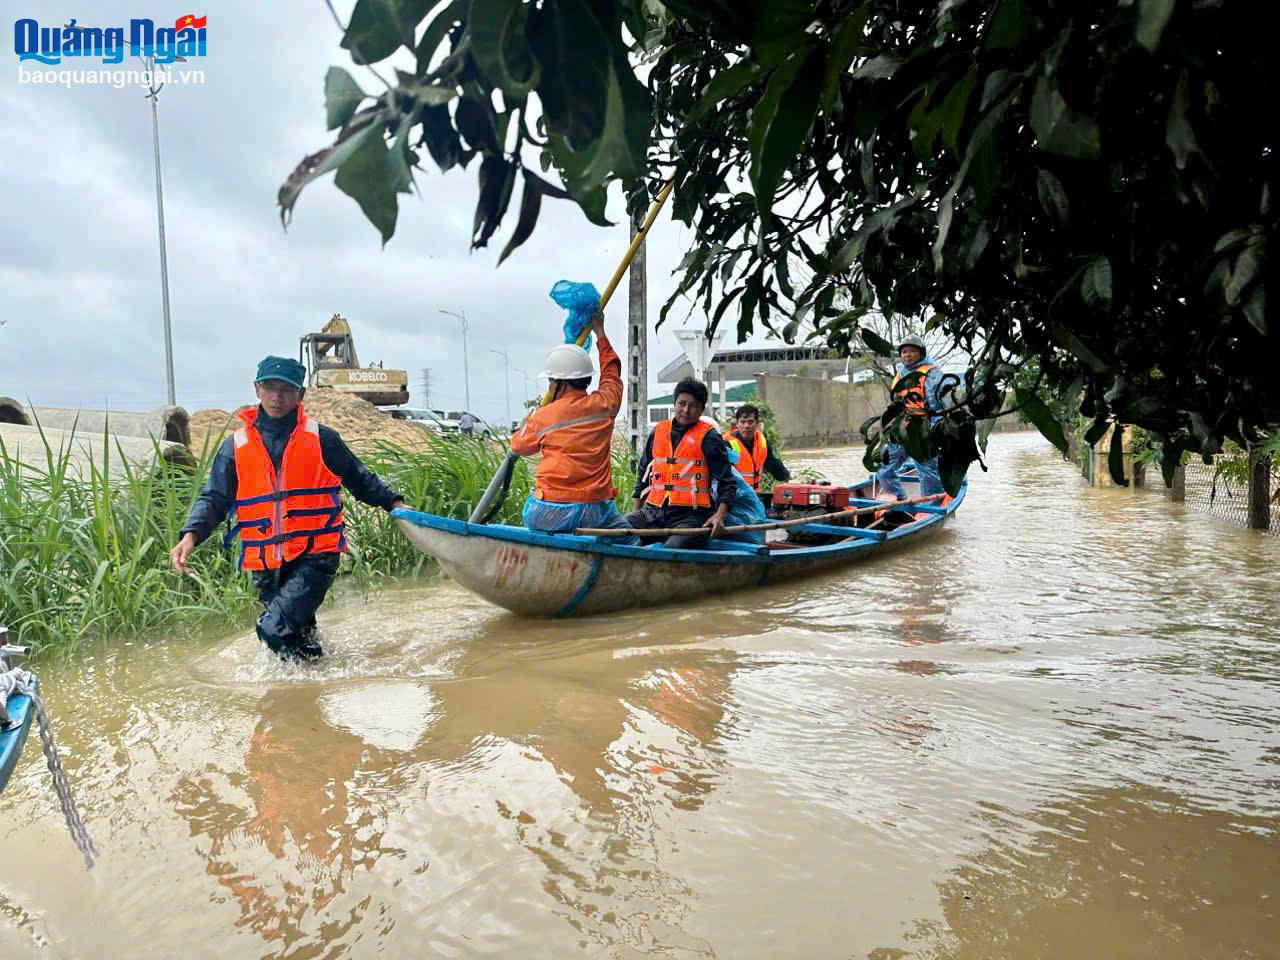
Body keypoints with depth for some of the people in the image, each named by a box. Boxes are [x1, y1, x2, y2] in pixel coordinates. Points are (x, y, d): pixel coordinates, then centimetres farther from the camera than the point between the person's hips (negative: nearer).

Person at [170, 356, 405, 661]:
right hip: (266, 563, 4)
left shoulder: (320, 439, 2)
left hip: (315, 555, -4)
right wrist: (191, 535, -13)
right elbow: (214, 498, 3)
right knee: (297, 632, 17)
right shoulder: (235, 446, 6)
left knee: (275, 628, -20)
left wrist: (393, 503, 2)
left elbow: (359, 479, 11)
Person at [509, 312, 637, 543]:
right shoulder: (604, 404, 2)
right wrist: (599, 332, 40)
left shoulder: (542, 417, -3)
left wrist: (526, 423, 41)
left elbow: (520, 446, 18)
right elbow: (612, 373, 25)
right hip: (594, 513, 2)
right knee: (630, 542, 12)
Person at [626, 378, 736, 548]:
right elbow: (643, 475, 26)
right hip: (653, 512, 5)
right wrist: (635, 512, 20)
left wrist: (720, 515, -16)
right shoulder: (658, 431, 17)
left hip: (690, 515, -5)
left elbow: (726, 482, -1)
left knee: (672, 550, -32)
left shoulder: (708, 437, 3)